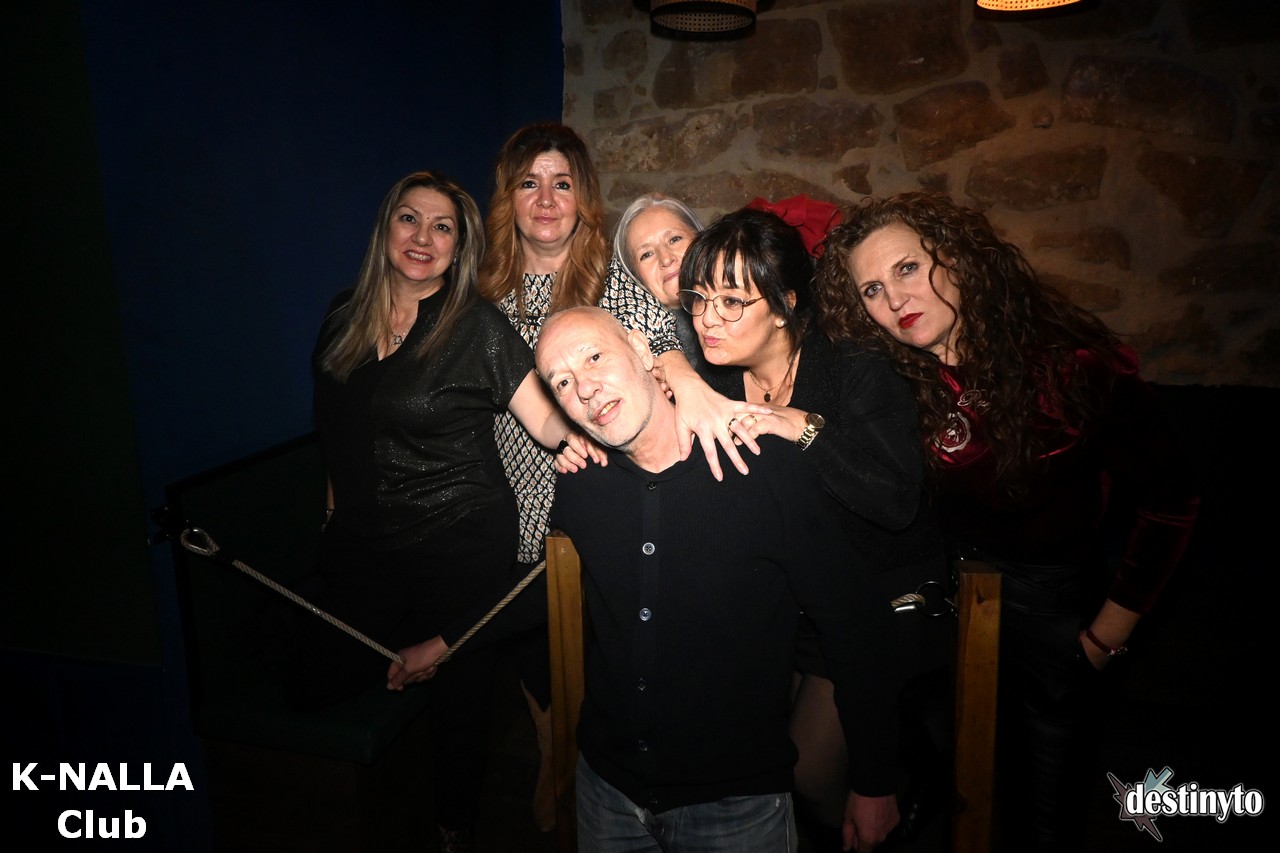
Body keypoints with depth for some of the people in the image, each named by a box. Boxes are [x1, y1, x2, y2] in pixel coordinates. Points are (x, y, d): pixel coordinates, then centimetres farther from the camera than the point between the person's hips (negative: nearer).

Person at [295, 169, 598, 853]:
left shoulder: (476, 325, -12)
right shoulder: (345, 315, 2)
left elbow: (545, 419, -19)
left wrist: (574, 434, -40)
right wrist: (339, 495, 18)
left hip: (459, 542, -5)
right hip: (362, 536, 5)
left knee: (455, 683, 10)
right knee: (314, 684, 10)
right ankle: (415, 645, 37)